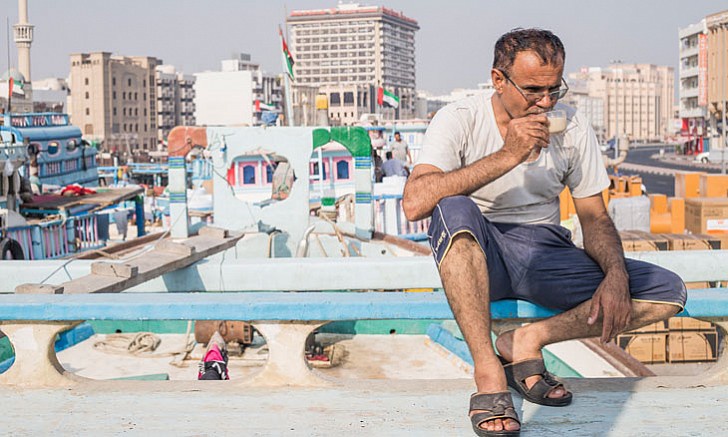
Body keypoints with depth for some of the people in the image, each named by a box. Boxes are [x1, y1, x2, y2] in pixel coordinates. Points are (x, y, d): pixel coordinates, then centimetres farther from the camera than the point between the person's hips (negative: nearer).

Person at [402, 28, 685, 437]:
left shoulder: (573, 127, 2)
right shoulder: (459, 119, -9)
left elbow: (595, 216, 7)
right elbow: (415, 203, -25)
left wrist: (616, 275, -14)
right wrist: (507, 156, -28)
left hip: (545, 253, 4)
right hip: (478, 258, -3)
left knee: (669, 292, -13)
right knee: (454, 210, -39)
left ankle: (526, 341, -12)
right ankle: (488, 375, -33)